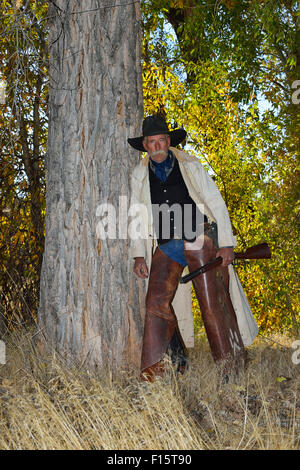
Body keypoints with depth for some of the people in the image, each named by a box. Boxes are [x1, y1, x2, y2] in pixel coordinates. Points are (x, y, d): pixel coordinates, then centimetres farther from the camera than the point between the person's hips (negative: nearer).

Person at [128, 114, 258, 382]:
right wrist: (139, 254, 8)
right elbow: (137, 216, 16)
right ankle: (166, 364, -2)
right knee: (157, 302, -12)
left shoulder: (190, 166, 4)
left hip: (200, 241, -2)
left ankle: (231, 368, 6)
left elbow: (217, 203, 4)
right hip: (166, 247, 3)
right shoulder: (140, 175, 11)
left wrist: (226, 244, -3)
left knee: (213, 304, -5)